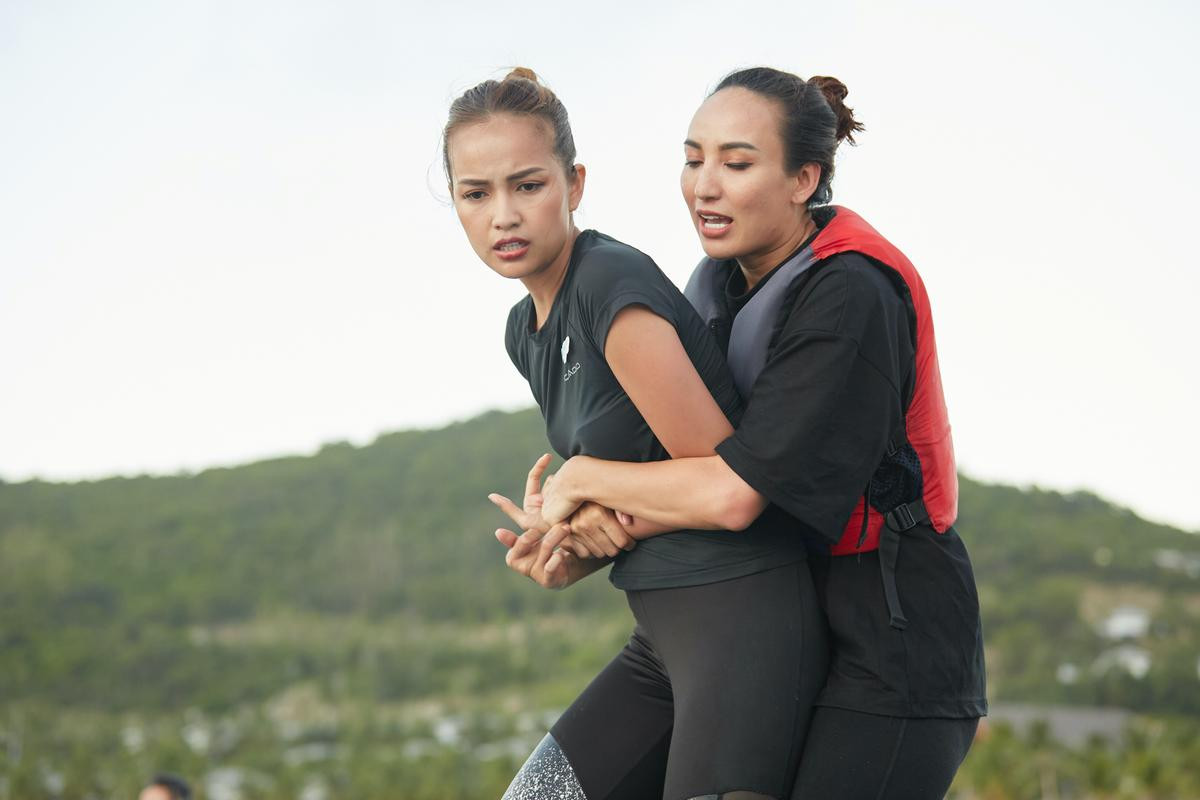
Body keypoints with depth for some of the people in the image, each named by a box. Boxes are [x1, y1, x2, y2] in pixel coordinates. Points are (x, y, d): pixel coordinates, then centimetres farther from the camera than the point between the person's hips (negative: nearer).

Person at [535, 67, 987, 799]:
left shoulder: (851, 295, -20)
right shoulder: (725, 284, 6)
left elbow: (733, 495, -25)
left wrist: (581, 478, -11)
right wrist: (580, 536, -5)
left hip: (889, 640, -8)